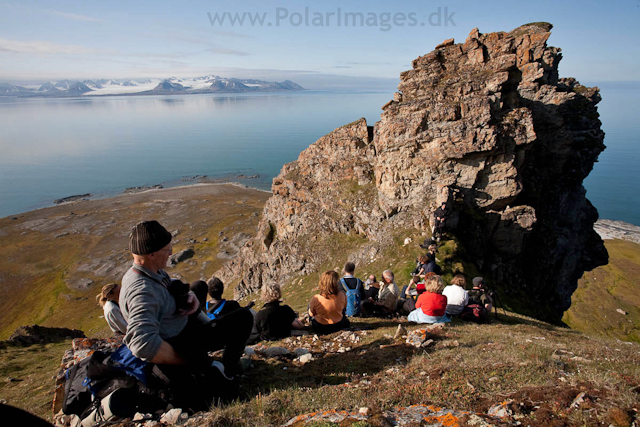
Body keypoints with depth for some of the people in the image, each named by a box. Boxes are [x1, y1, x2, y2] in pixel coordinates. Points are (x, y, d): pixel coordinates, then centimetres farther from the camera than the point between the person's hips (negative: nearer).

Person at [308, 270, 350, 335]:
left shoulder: (316, 299, -27)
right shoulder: (342, 295, -21)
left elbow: (311, 314, -9)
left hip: (320, 328, -2)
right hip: (338, 326, 2)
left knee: (309, 304, 21)